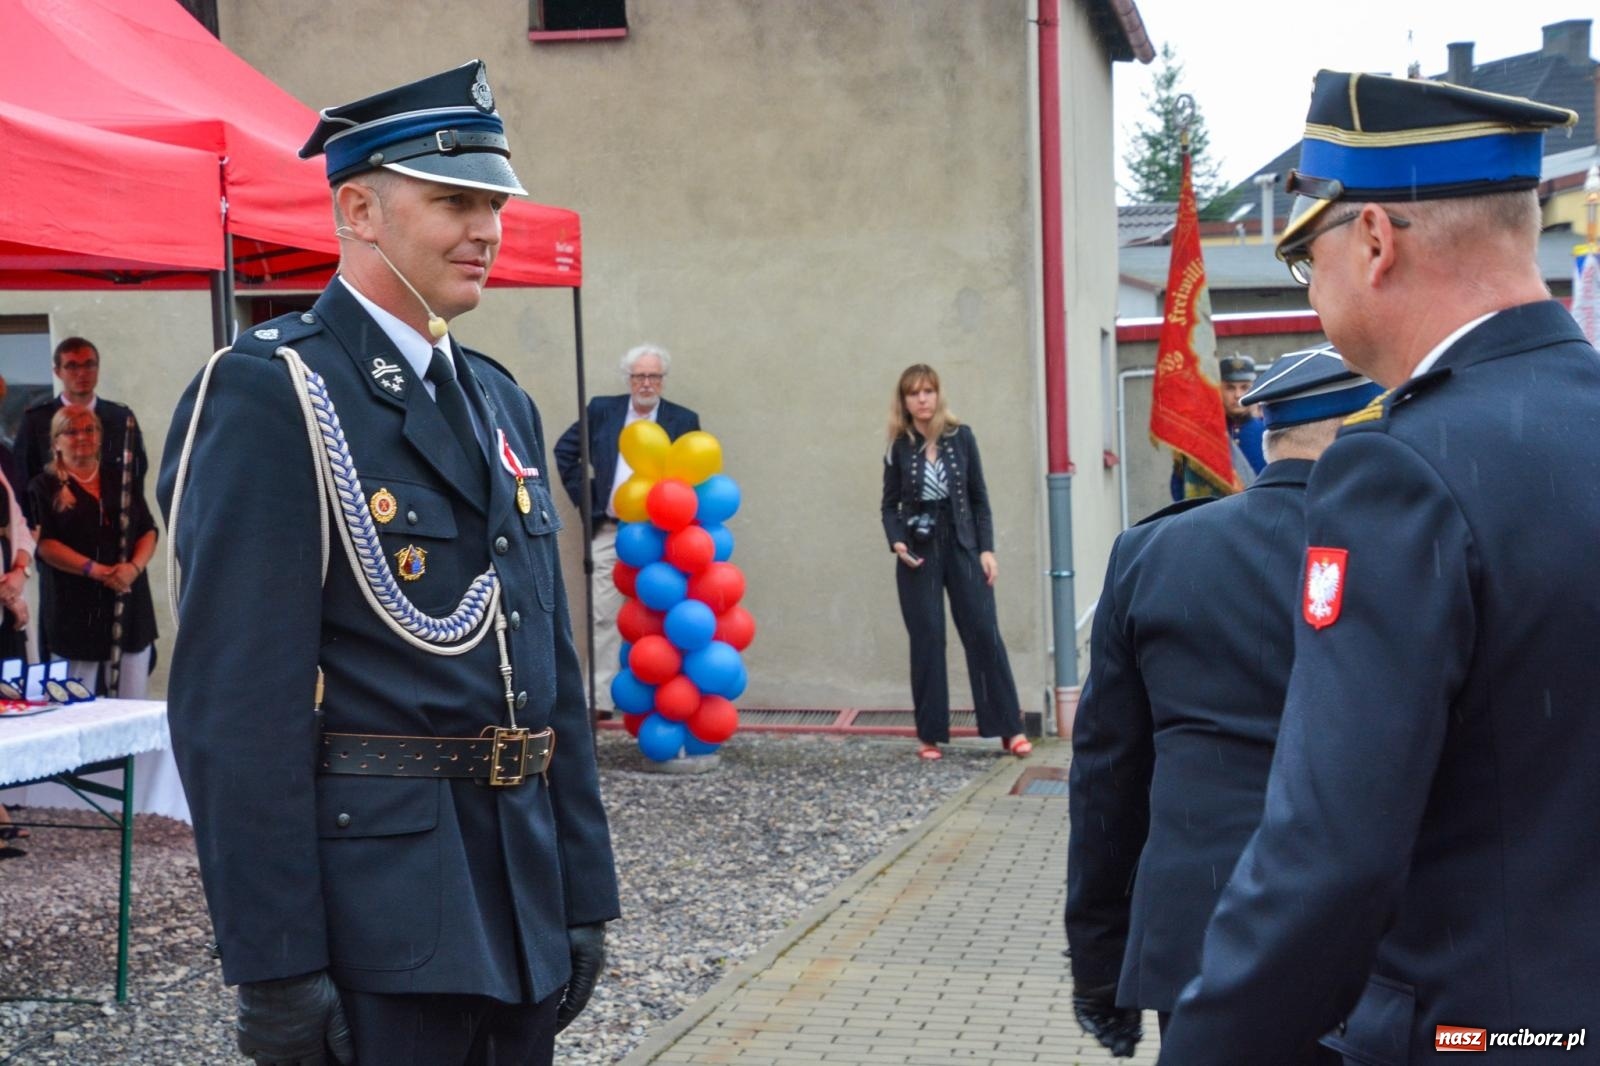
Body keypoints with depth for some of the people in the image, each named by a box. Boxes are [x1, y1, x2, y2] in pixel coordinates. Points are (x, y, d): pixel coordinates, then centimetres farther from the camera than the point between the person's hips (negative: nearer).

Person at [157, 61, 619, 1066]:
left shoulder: (501, 401, 13)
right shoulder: (267, 394, -11)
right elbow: (235, 705, -16)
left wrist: (584, 891, 12)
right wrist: (275, 969, -17)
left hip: (521, 906, 7)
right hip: (374, 905, -7)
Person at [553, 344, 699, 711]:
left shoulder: (683, 420, 2)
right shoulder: (601, 410, 6)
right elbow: (565, 450, 14)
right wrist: (584, 496, 6)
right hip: (609, 532, 1)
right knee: (604, 617, 2)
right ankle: (600, 697, 6)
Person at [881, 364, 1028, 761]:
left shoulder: (961, 437, 2)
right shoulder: (899, 448, 1)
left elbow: (979, 497, 4)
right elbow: (890, 504, 4)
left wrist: (986, 549, -3)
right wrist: (897, 542, -14)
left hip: (962, 546, 0)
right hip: (919, 552, 0)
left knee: (983, 632, -3)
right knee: (926, 640, 1)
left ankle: (1009, 729, 3)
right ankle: (930, 735, 7)